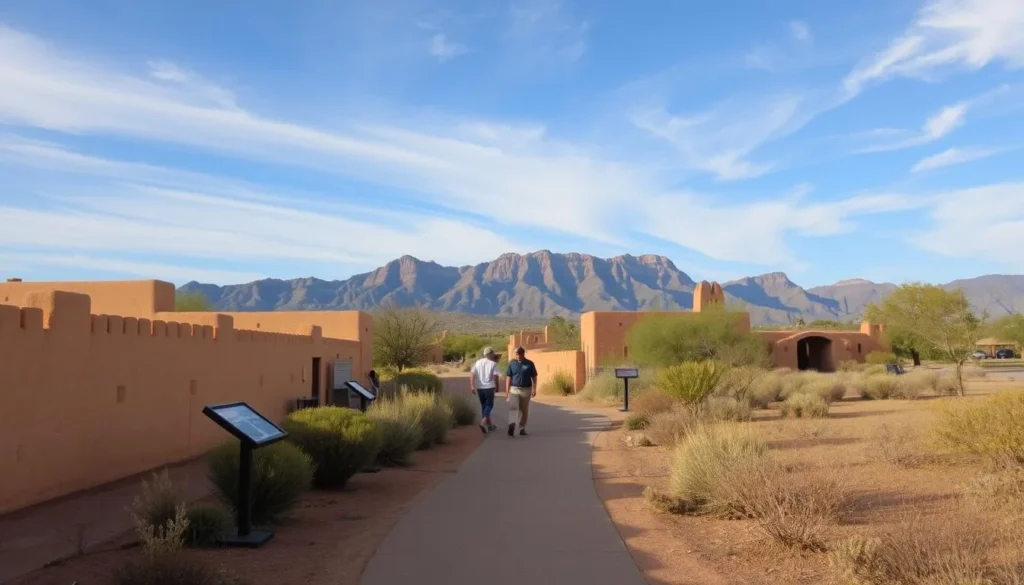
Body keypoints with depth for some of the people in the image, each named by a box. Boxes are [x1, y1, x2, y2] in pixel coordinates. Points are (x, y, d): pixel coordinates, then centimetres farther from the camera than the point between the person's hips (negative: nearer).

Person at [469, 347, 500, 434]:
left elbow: (472, 374, -1)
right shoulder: (493, 364, -4)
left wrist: (472, 386, -1)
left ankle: (489, 424, 21)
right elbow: (495, 376, -10)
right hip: (489, 387, -4)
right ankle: (483, 422, -14)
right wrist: (497, 386, 3)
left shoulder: (478, 362, 8)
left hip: (479, 387, 4)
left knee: (484, 405, 15)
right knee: (489, 405, 6)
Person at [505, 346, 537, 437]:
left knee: (524, 410, 7)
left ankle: (522, 428, 19)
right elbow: (508, 377, 5)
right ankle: (512, 425, -34)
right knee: (513, 407, -18)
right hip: (514, 389, 0)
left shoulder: (530, 364, 0)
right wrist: (507, 391, 0)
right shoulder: (512, 363, 3)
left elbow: (534, 377, 5)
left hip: (526, 390, 1)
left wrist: (534, 389, -6)